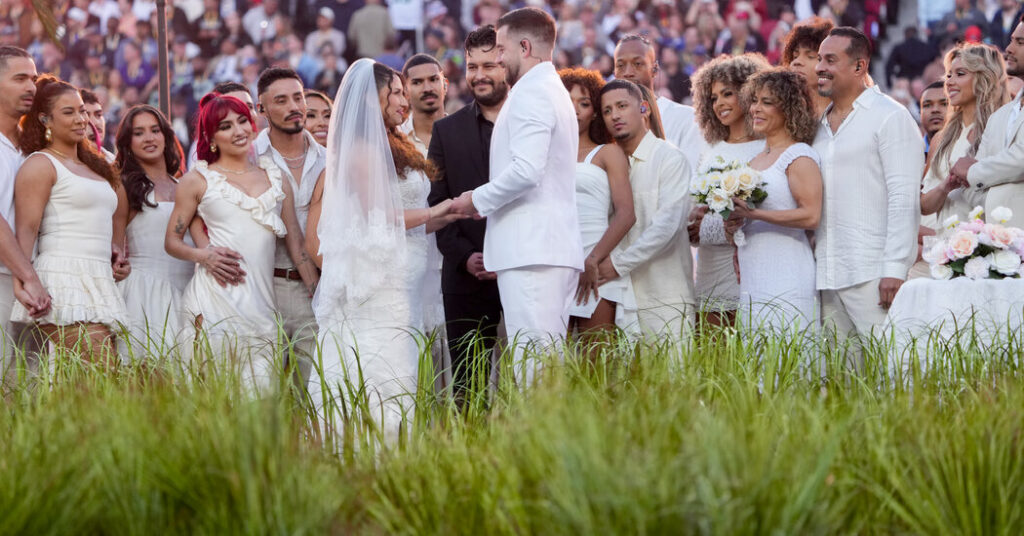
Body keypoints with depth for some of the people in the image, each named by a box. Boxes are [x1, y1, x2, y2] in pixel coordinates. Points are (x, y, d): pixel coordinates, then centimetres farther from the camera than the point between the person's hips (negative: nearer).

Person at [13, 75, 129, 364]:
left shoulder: (94, 165, 23)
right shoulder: (41, 164, -1)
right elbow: (26, 229, -10)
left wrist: (117, 247, 18)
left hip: (98, 284, 8)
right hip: (65, 282, -8)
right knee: (103, 378, -20)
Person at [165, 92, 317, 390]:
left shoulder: (274, 176, 17)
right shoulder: (198, 180, 8)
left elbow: (296, 242, 17)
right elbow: (172, 241, 10)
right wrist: (203, 256, -10)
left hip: (262, 297, 3)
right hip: (217, 296, -3)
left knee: (261, 386, -6)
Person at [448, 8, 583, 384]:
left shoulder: (531, 92, -8)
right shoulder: (553, 91, 24)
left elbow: (526, 170, -20)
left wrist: (478, 200, -5)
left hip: (530, 249, -10)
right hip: (558, 248, 10)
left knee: (532, 363, -14)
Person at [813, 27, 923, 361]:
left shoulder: (890, 117, -3)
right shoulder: (822, 124, 18)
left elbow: (904, 199, -10)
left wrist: (895, 269, -17)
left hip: (872, 273, -7)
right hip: (826, 276, 7)